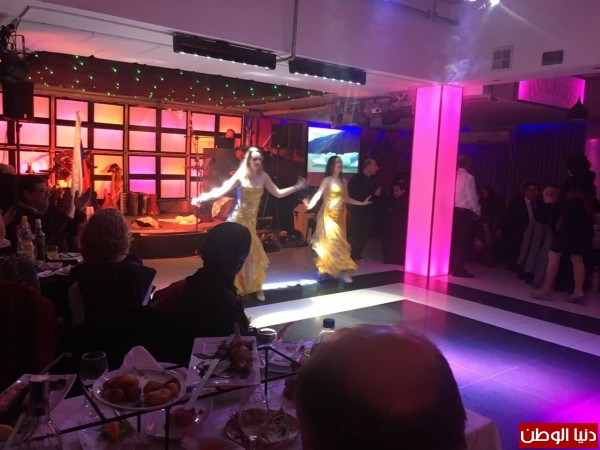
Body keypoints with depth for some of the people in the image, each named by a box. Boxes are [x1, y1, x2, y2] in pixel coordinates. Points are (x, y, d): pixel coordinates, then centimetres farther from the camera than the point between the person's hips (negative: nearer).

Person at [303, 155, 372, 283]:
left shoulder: (343, 181, 11)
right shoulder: (327, 180, -6)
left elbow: (346, 199, 16)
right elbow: (318, 194, -19)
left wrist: (362, 203, 16)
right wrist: (310, 205, -36)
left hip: (340, 216, 6)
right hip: (328, 215, -6)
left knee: (338, 242, 4)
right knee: (330, 240, -5)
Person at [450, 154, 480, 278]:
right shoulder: (468, 177, -10)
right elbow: (472, 197, -11)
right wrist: (477, 211, 1)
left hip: (453, 210, 6)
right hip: (464, 211, -6)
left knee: (453, 239, 14)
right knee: (463, 241, -1)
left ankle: (450, 266, 19)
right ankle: (458, 269, -2)